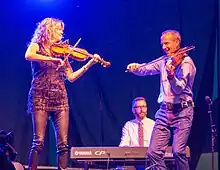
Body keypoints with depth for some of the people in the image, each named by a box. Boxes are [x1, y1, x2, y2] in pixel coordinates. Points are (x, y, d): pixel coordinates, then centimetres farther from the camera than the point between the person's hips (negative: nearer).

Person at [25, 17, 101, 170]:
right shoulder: (37, 46, 7)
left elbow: (71, 77, 14)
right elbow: (28, 56, -17)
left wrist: (89, 64, 6)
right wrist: (53, 59, -23)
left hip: (60, 98, 4)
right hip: (40, 96, -4)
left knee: (63, 143, -4)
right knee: (39, 142, -11)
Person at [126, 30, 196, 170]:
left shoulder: (186, 62, -7)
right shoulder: (164, 61, 12)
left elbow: (179, 89, -18)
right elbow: (145, 69, 13)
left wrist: (171, 75, -37)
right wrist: (135, 67, -9)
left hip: (182, 111, -6)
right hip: (165, 111, 6)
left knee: (178, 150, -19)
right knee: (153, 153, -2)